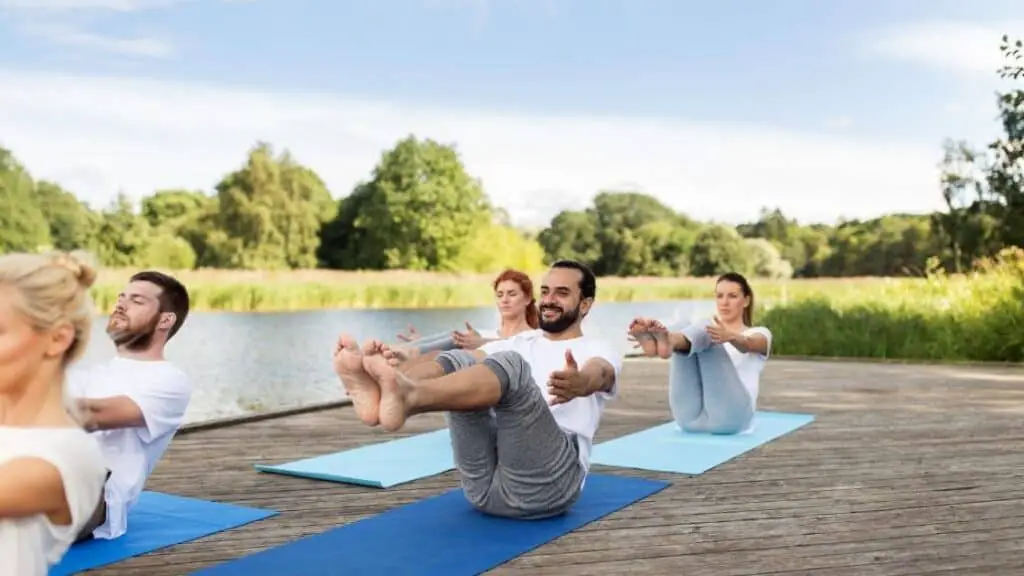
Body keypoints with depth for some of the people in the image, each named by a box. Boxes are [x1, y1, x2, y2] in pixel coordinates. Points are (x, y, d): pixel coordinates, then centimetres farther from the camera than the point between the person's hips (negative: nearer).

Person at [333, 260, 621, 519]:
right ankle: (392, 386, -45)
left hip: (544, 483, -5)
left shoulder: (598, 351, 14)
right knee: (457, 362, -12)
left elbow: (597, 374, -13)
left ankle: (407, 397, -56)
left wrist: (579, 383, -41)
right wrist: (398, 367, -10)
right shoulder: (518, 343, 29)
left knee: (510, 365, -29)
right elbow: (467, 363, 11)